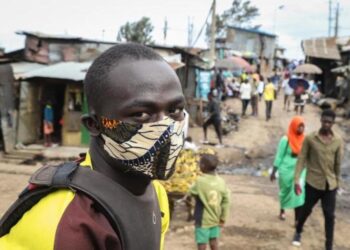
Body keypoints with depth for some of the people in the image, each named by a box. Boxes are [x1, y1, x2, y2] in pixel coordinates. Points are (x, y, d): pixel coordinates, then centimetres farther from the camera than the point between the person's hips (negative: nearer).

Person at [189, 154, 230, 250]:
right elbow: (226, 201, -1)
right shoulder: (221, 181, -5)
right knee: (213, 241, 19)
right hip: (215, 219, 5)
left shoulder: (200, 181, -21)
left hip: (203, 220, -5)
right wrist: (223, 218, 8)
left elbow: (191, 192, -4)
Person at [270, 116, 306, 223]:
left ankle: (297, 219, -3)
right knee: (285, 192, 15)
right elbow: (279, 156, -9)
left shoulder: (303, 139, -2)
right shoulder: (285, 140, -14)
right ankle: (282, 210, 42)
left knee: (299, 194, -7)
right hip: (287, 170, -3)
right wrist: (274, 172, -6)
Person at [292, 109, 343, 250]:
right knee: (307, 209, 14)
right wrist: (297, 180, -12)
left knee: (329, 215, 3)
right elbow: (301, 159, -7)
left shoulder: (338, 141, -2)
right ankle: (298, 232, 41)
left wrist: (337, 181, 12)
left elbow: (338, 163, 6)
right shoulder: (310, 138, -9)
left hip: (330, 184, 2)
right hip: (313, 182, -1)